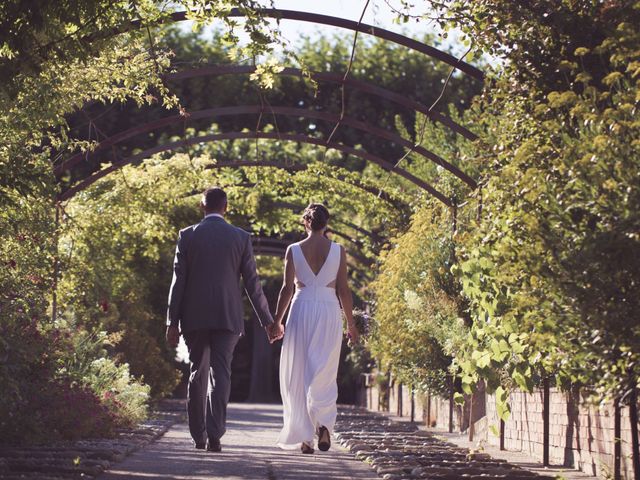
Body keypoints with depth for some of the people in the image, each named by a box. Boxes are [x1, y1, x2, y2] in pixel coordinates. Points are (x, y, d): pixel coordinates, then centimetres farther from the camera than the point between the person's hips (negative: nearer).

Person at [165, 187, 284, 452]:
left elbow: (178, 281, -1)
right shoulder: (241, 238, 2)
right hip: (227, 317, -1)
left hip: (194, 316, 1)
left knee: (197, 374, 12)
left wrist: (172, 321, 2)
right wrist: (268, 320, 10)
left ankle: (198, 436, 15)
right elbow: (252, 283, 3)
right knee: (220, 374, -3)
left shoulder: (187, 236, 1)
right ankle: (214, 435, -14)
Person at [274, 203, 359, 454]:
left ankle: (305, 436, 5)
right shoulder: (338, 250, 0)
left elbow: (287, 288, -1)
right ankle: (323, 423, -19)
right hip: (329, 312, 0)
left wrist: (277, 320, 7)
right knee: (324, 375, 5)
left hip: (301, 311, 0)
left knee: (298, 376, 7)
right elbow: (343, 289, 0)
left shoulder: (294, 250, 0)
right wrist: (351, 323, 9)